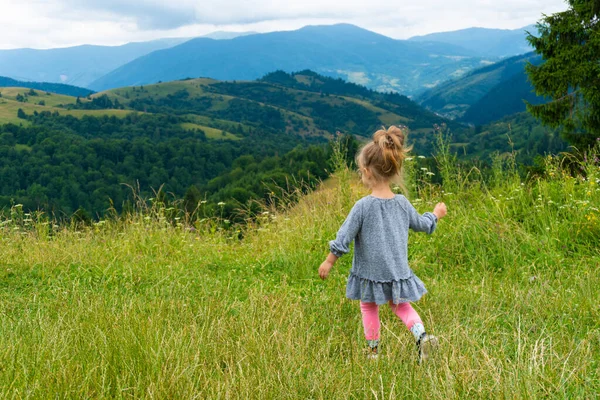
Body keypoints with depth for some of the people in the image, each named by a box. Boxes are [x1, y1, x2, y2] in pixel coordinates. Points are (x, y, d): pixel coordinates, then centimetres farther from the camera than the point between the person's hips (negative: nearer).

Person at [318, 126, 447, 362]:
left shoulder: (363, 206, -21)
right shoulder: (402, 203, -6)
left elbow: (343, 238, -17)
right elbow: (421, 225, 10)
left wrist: (329, 262, -5)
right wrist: (436, 214, 31)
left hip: (370, 271, -4)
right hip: (398, 270, 4)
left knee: (369, 308, 16)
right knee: (401, 305, 21)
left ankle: (372, 350, 25)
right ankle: (422, 336, 0)